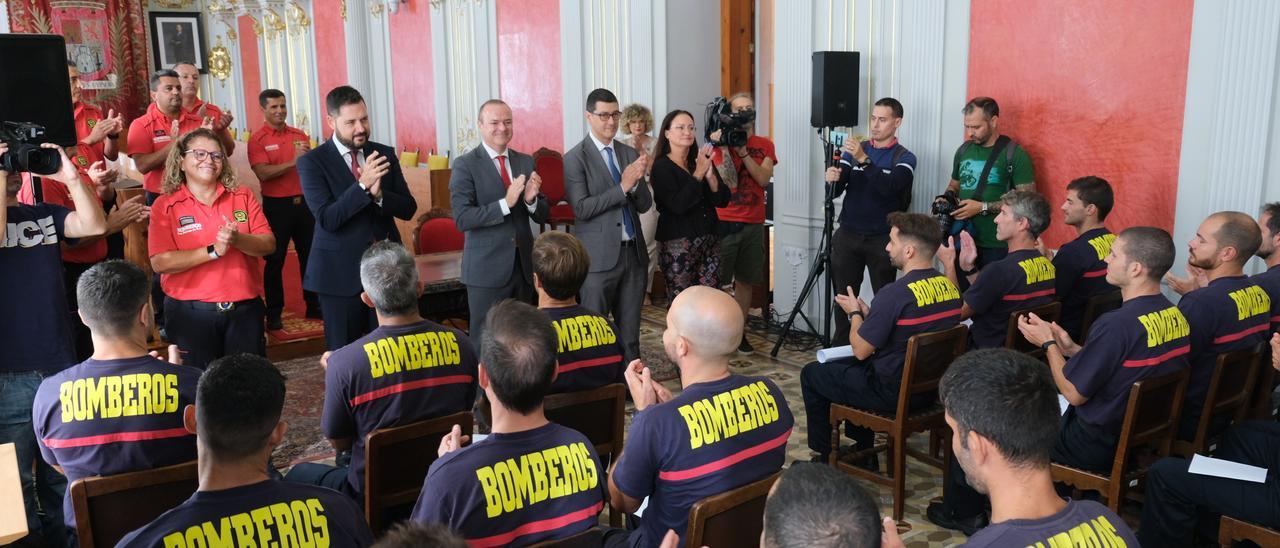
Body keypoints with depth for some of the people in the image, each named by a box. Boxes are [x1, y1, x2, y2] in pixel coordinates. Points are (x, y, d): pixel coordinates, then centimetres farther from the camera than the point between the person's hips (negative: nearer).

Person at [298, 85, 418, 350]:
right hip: (341, 274, -3)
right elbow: (327, 219, -16)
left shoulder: (384, 154, 5)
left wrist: (379, 194, -18)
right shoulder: (312, 162, -6)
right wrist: (362, 185, -27)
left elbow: (408, 209, 2)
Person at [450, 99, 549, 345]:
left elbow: (542, 216, 8)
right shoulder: (465, 165, -6)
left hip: (523, 265, 5)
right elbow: (462, 219, -17)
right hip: (487, 268, -4)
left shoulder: (526, 162, 8)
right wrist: (505, 203, -25)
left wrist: (531, 199, -14)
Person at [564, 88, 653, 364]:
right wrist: (622, 186, -17)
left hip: (633, 253, 5)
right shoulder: (575, 158, -5)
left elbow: (644, 205, 7)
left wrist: (636, 181, -13)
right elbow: (582, 209, -14)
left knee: (630, 334, 11)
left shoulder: (630, 153, 11)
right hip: (600, 256, -5)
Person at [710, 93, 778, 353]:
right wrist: (724, 147, -21)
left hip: (753, 223, 3)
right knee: (716, 280, -2)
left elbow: (764, 179, -7)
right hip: (724, 221, -3)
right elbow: (728, 181, -14)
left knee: (745, 281, 8)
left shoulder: (764, 145, 9)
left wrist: (743, 151, -13)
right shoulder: (720, 141, -1)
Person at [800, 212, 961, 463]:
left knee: (811, 374, 11)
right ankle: (863, 451, 36)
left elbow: (860, 350, -17)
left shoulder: (895, 293, -26)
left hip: (893, 394, -8)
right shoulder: (949, 288, 0)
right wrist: (868, 314, 9)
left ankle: (824, 458, 23)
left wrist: (854, 313, 0)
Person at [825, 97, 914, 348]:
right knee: (843, 296, 4)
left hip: (882, 239, -3)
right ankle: (840, 347, 12)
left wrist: (864, 160, -29)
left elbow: (889, 187, -20)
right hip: (848, 236, 3)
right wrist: (832, 180, -20)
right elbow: (835, 192, 2)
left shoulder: (904, 158, -1)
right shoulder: (853, 149, 9)